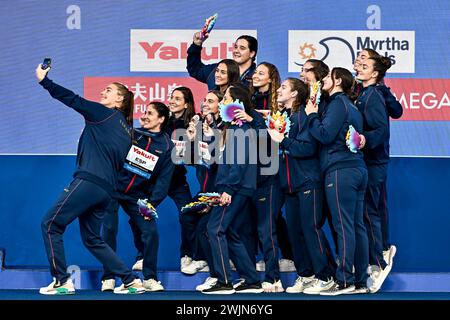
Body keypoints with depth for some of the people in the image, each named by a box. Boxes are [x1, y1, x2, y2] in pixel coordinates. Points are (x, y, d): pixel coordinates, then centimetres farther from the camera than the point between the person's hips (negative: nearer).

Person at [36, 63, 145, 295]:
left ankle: (62, 282, -5)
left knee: (51, 224, -1)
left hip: (89, 181, -8)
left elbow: (72, 99, -1)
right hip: (106, 189, 9)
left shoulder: (104, 114, 1)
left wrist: (44, 81, 5)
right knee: (92, 239, 17)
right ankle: (130, 281, 12)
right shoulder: (126, 130, 22)